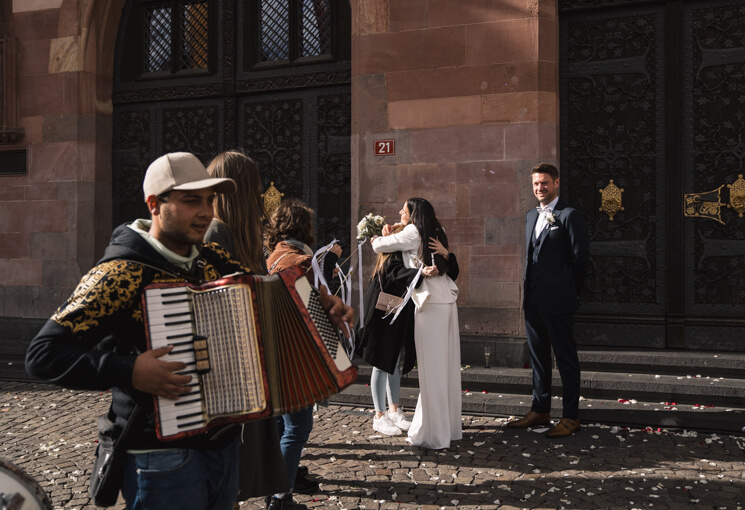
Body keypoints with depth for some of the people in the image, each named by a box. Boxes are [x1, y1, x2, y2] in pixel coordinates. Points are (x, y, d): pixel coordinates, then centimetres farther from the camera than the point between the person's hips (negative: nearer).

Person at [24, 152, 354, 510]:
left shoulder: (212, 261, 4)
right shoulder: (122, 273, -16)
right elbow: (43, 354, -17)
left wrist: (318, 303, -1)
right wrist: (129, 371, -28)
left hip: (224, 445, 7)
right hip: (161, 459, -7)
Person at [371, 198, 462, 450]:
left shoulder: (413, 232, -3)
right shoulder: (435, 233, 18)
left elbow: (378, 246, -4)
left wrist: (379, 238, 19)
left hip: (430, 304, -8)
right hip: (447, 301, 8)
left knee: (432, 367, -4)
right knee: (447, 364, 11)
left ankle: (434, 434, 1)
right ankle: (449, 426, 20)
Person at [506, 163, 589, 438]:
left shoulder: (569, 216, -8)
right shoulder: (531, 216, 16)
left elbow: (580, 256, -8)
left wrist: (570, 291, -2)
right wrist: (528, 290, 13)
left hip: (557, 301, -8)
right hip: (533, 299, 8)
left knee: (566, 358, 1)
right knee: (537, 356, 15)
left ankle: (570, 417, 10)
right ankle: (540, 410, 27)